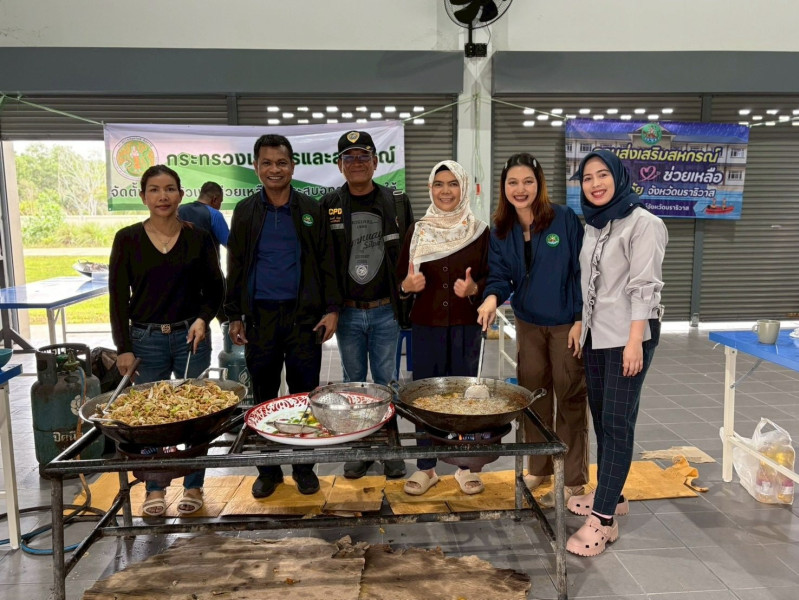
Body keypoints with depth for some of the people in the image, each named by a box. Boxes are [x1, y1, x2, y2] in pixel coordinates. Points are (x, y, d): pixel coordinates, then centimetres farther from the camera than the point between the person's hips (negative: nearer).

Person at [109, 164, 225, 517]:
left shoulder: (198, 237, 1)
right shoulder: (128, 239, 0)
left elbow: (215, 288, 6)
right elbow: (118, 297, 0)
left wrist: (203, 318, -13)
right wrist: (123, 348, -4)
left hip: (191, 336, 0)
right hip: (146, 339, 0)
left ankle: (193, 487, 23)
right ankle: (154, 490, 24)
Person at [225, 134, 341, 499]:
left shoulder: (311, 210, 4)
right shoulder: (245, 212, 7)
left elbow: (326, 262, 3)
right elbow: (236, 267, 8)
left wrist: (331, 309, -5)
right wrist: (234, 317, 3)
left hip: (304, 314, -1)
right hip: (260, 316, 1)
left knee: (304, 394, 6)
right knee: (264, 396, 8)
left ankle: (304, 466, 21)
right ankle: (268, 469, 23)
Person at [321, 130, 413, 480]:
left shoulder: (397, 202, 1)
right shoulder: (329, 206, 1)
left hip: (385, 311, -1)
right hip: (347, 312, 1)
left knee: (385, 381, 9)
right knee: (354, 382, 13)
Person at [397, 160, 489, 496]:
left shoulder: (480, 232, 0)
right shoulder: (417, 231, 3)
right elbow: (400, 278, 5)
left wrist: (474, 288, -17)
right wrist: (408, 284, -16)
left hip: (466, 326, -1)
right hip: (425, 326, 1)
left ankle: (466, 466, 23)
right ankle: (426, 467, 21)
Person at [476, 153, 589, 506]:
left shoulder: (564, 218, -11)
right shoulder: (501, 231, 2)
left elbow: (582, 271, -11)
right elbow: (500, 275, -3)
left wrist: (580, 320, -13)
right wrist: (492, 298, -25)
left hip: (566, 324, -4)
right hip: (528, 324, 5)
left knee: (570, 398, 5)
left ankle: (574, 479, 19)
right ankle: (538, 468, 31)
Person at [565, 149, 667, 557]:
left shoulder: (642, 223, -9)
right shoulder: (594, 226, 13)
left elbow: (644, 287, -15)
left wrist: (634, 341, -20)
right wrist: (580, 325, 14)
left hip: (627, 336, -8)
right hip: (596, 335, 8)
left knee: (617, 422, -6)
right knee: (601, 417, 13)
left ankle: (604, 518, -2)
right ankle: (611, 495, 27)